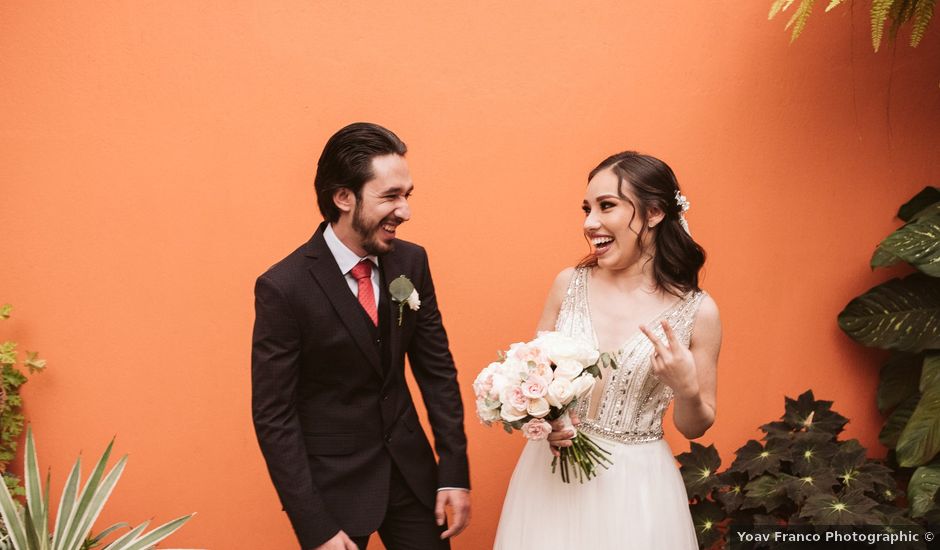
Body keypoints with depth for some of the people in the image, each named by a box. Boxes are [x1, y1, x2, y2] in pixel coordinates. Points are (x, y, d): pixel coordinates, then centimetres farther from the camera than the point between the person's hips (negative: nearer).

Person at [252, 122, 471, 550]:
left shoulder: (411, 262, -4)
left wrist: (455, 472, -1)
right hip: (334, 482, -4)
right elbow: (273, 416, -15)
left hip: (410, 469, 4)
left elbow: (437, 368, 3)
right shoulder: (283, 288, -18)